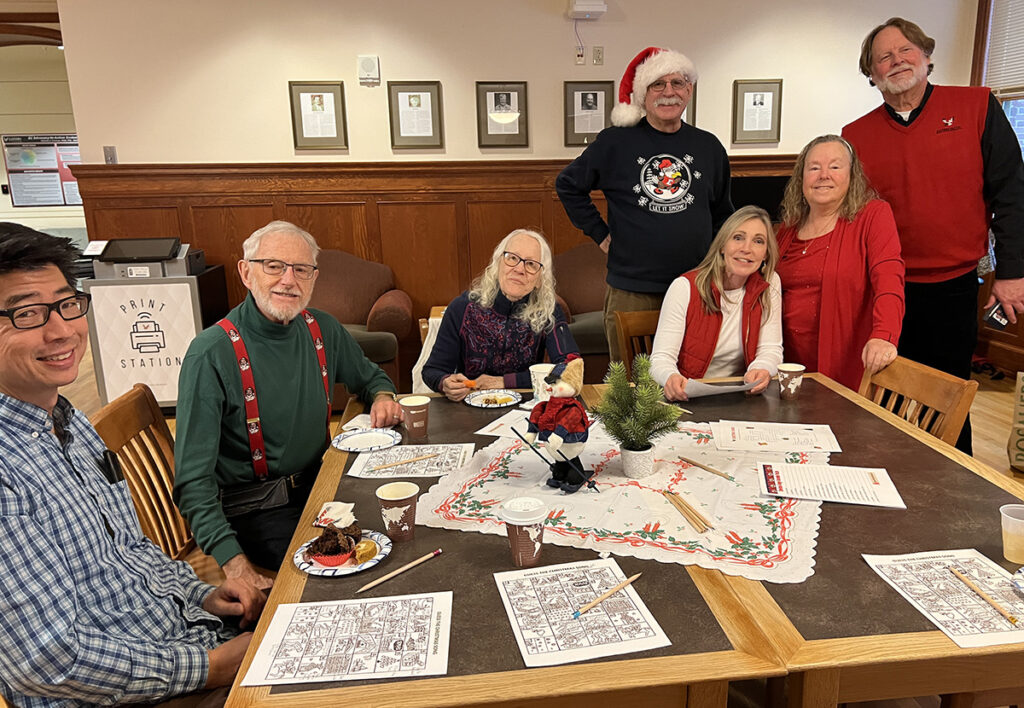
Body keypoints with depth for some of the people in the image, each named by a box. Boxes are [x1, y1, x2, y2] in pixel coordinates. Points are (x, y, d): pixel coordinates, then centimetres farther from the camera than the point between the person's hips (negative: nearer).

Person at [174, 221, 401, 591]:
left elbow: (370, 377, 22)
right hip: (253, 508, -6)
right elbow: (194, 480, -19)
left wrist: (382, 397, -3)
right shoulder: (210, 355, -18)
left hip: (318, 482, 6)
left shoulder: (324, 330, 0)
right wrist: (234, 563, -29)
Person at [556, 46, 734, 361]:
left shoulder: (709, 146, 10)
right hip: (631, 291, -2)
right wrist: (600, 233, 3)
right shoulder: (614, 142, -1)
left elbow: (722, 211, 22)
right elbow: (568, 185, 9)